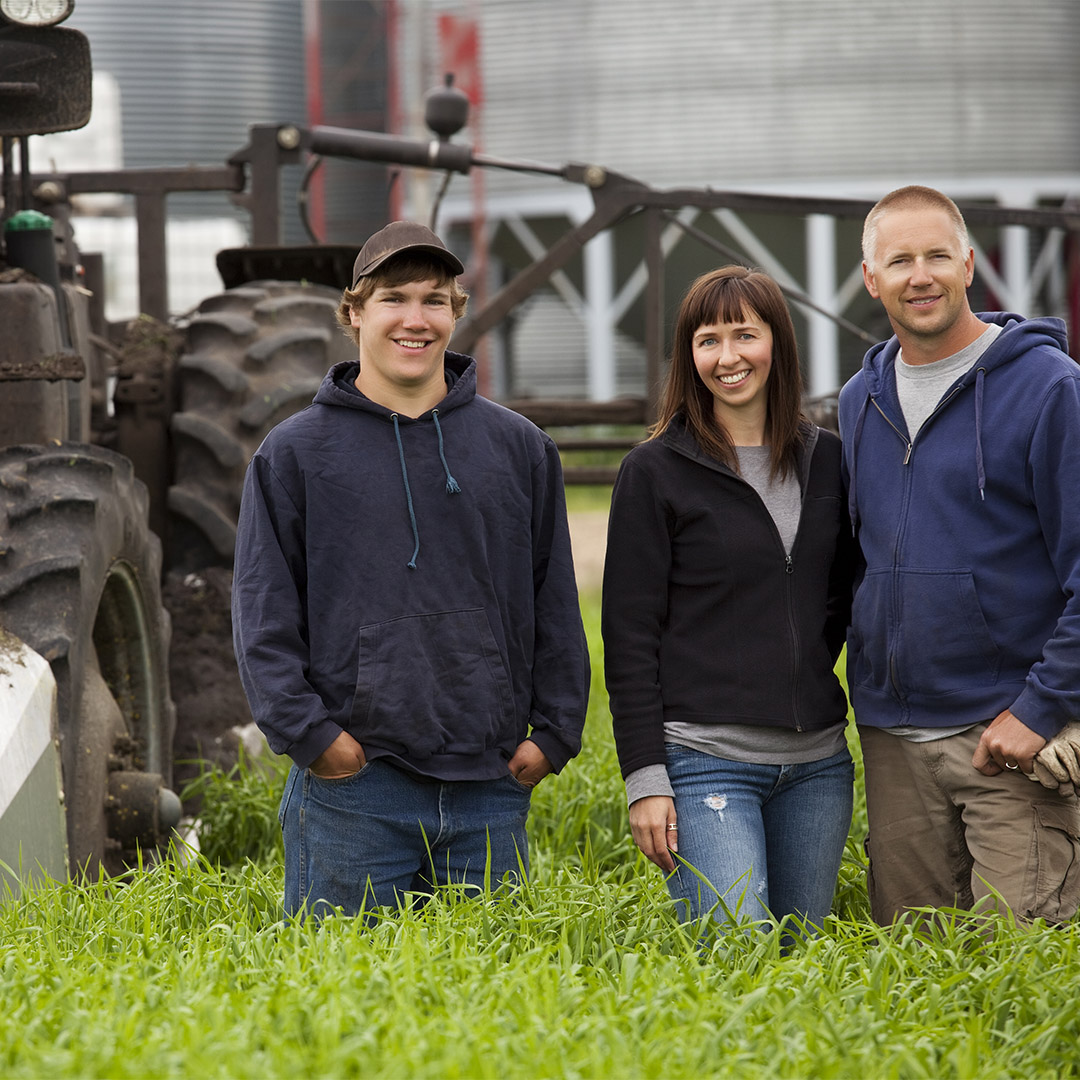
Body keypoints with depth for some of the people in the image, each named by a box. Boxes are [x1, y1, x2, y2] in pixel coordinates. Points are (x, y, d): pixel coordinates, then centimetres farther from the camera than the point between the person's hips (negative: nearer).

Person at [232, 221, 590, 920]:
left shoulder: (520, 447, 11)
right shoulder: (296, 452, 4)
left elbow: (556, 607, 13)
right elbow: (264, 614, 0)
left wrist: (554, 732, 4)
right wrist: (307, 731, -10)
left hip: (491, 787, 2)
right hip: (351, 792, -2)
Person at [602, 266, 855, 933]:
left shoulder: (827, 462, 10)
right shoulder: (656, 471, -2)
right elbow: (630, 635, -3)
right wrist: (645, 777, -8)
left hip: (817, 764, 5)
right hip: (706, 759, -4)